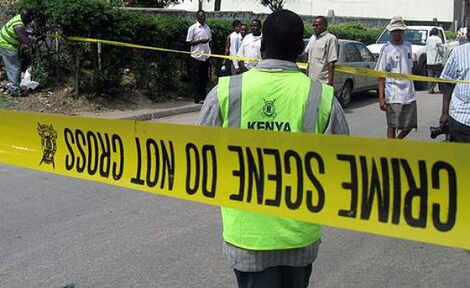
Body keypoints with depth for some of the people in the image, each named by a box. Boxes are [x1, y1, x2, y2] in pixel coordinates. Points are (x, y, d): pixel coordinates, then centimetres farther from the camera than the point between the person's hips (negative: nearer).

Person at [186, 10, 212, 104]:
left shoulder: (207, 27, 13)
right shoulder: (193, 28, -4)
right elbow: (189, 42, -6)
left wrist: (210, 52, 11)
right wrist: (200, 41, -17)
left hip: (206, 56, 5)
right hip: (196, 56, -5)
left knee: (205, 78, 9)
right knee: (197, 78, -1)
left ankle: (203, 96, 17)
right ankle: (198, 98, 3)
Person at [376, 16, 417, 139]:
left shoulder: (408, 46, 10)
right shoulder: (386, 49, -6)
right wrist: (381, 98, -15)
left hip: (409, 94, 6)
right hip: (393, 95, -5)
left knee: (409, 125, 10)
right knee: (392, 125, 0)